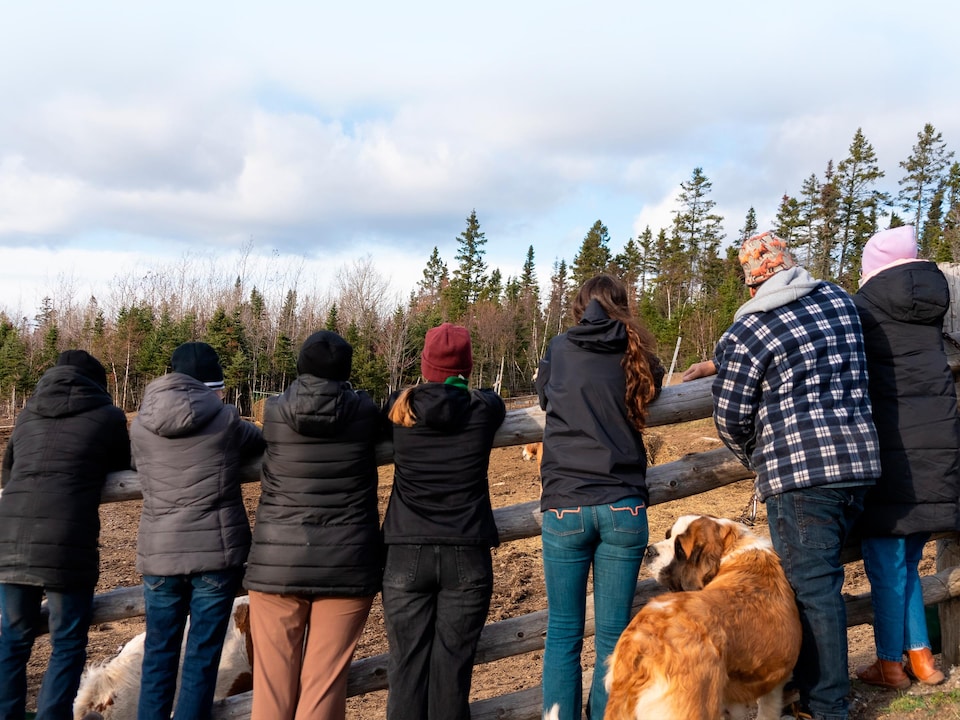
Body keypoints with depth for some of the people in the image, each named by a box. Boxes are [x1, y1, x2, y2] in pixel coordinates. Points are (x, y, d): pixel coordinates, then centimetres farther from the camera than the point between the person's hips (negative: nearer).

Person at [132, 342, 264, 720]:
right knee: (202, 656, 6)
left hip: (159, 552, 3)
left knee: (159, 653, 14)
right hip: (217, 551, -3)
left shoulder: (141, 424, 1)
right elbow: (259, 442, 14)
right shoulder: (225, 419, -6)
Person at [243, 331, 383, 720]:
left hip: (278, 561, 1)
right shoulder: (365, 412, -5)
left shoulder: (274, 411, -4)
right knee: (325, 682, 6)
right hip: (346, 563, 0)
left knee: (273, 680, 11)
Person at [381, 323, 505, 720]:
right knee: (452, 669, 5)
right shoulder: (486, 409, -2)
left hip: (407, 557, 0)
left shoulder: (400, 408, -1)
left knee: (407, 669, 6)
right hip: (468, 557, 0)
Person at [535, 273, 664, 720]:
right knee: (613, 634, 7)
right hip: (623, 507, 0)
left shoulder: (559, 350, 6)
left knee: (563, 632, 8)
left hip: (565, 506, 0)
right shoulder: (637, 357, 4)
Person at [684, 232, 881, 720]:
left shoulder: (747, 331, -9)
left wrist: (758, 462, 17)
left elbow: (731, 419, -3)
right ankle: (815, 680, 30)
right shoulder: (838, 300, 10)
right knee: (821, 578, 18)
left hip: (800, 473, -7)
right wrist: (722, 362, 30)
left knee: (812, 588, 1)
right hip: (859, 460, 7)